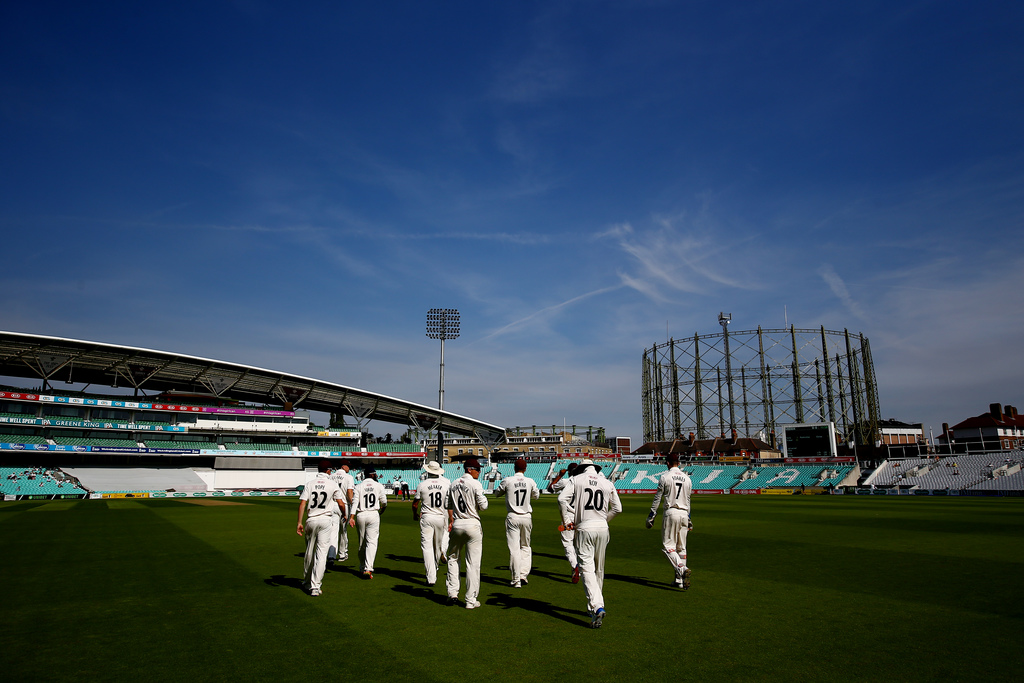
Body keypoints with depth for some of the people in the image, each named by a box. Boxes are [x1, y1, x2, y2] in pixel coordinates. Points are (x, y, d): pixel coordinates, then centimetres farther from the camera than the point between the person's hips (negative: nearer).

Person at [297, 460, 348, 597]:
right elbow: (341, 503, -4)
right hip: (325, 520, -3)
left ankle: (307, 582, 32)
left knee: (309, 552, 17)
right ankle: (315, 586, -7)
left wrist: (299, 522, -6)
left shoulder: (309, 483, 2)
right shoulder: (332, 485, -2)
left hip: (311, 520, 3)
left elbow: (302, 503, -6)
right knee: (321, 553, -1)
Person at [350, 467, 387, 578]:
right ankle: (368, 569, -18)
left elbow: (354, 502, -4)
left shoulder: (359, 486, 6)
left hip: (360, 515, 2)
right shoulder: (379, 485, 3)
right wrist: (381, 511, 25)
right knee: (372, 542, -5)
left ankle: (362, 567, 26)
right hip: (374, 514, -2)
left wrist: (351, 517, -11)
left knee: (361, 543, 14)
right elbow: (384, 502, 4)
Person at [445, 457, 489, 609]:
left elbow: (448, 504, 14)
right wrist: (483, 497, 7)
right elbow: (483, 505, -13)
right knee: (473, 563, 1)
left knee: (453, 558, 21)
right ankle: (471, 600, 4)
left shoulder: (453, 484, 9)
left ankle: (452, 593, 16)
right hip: (472, 525, -5)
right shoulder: (475, 484, -10)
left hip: (456, 525, 5)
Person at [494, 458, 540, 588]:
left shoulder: (507, 481, -7)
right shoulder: (530, 482, -1)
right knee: (525, 546, 17)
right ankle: (523, 575, 7)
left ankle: (516, 580, 0)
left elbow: (497, 493, 10)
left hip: (512, 518, -2)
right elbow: (536, 496, 17)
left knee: (514, 548, 1)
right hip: (526, 517, 2)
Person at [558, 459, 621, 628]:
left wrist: (567, 520, -1)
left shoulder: (576, 479, 2)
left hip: (584, 528, -4)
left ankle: (597, 607, -23)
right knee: (598, 569, 15)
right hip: (603, 528, 4)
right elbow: (617, 508, 13)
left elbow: (562, 498, -10)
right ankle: (593, 607, 26)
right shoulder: (608, 483, 11)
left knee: (587, 568, -8)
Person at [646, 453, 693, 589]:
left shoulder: (665, 477, -4)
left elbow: (658, 498, -4)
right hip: (684, 514, 6)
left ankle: (682, 570, -25)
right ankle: (680, 579, 11)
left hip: (671, 513, -5)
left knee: (668, 545, -4)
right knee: (681, 547, 10)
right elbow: (688, 500, 18)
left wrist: (651, 516, 1)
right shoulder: (687, 478, 12)